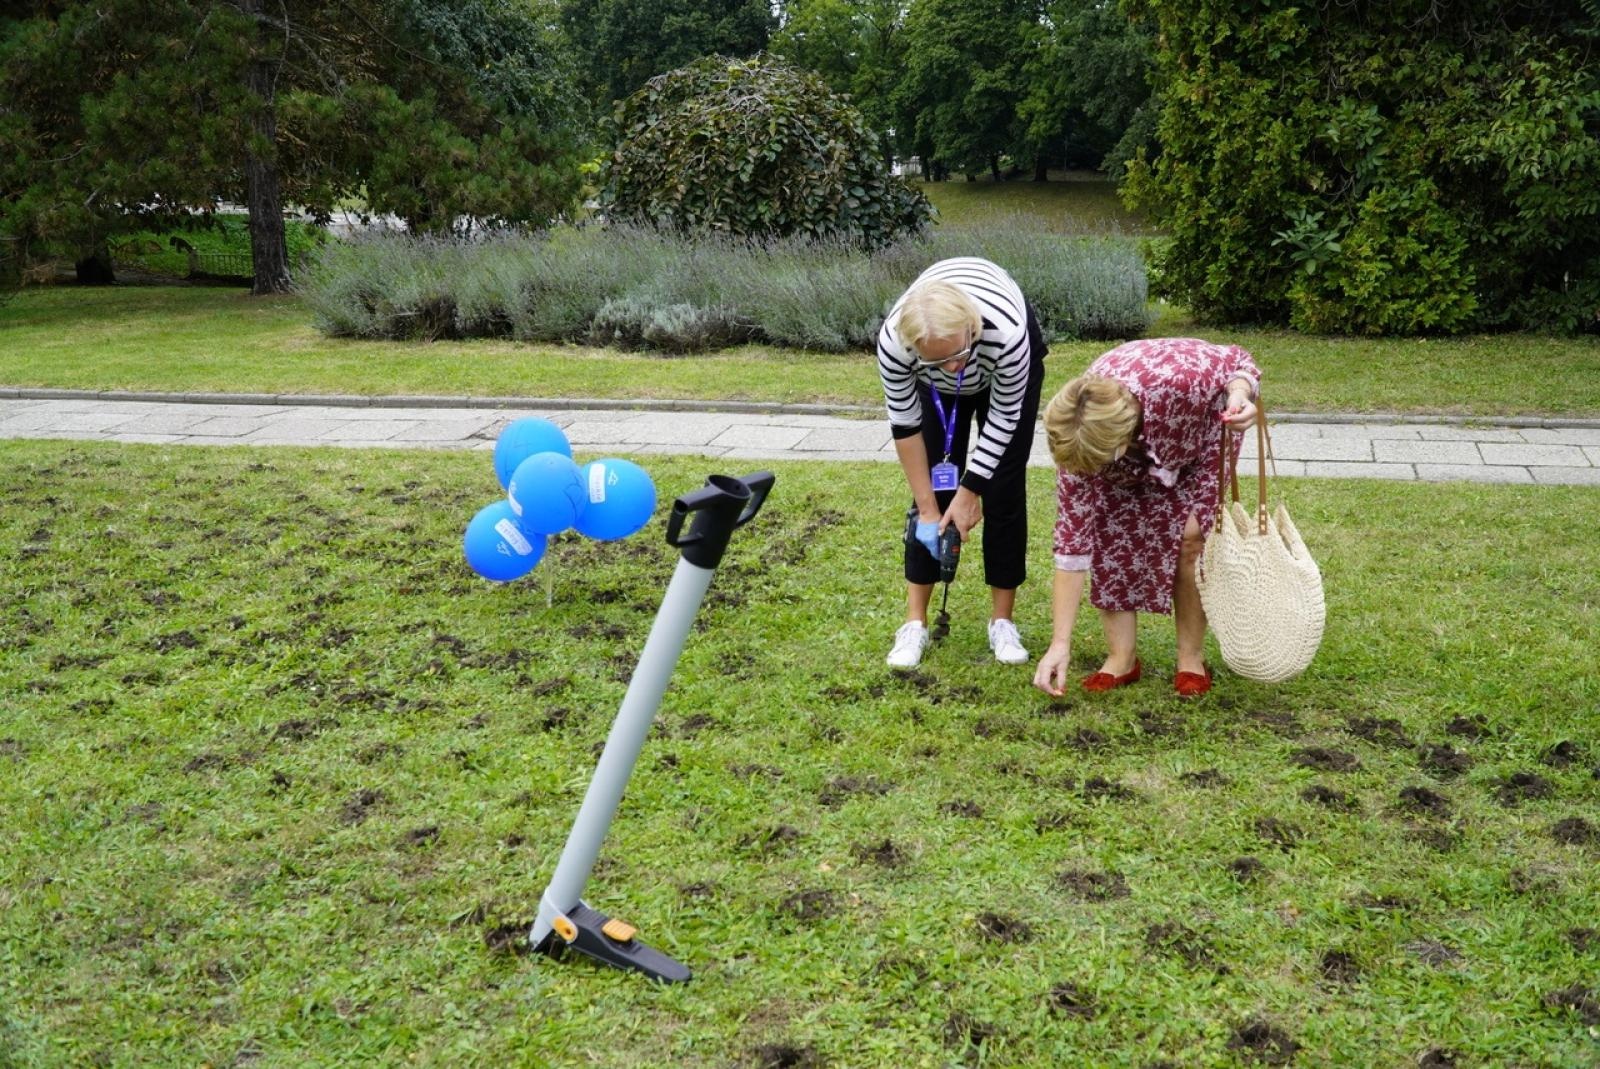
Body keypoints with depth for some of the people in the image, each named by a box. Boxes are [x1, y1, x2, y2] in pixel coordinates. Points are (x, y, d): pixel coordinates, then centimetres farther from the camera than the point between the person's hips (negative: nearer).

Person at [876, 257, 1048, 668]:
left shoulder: (1007, 332, -43)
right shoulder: (893, 341, -38)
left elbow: (1004, 419, -25)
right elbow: (905, 425, -22)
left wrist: (970, 490, -21)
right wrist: (928, 509, -18)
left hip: (1001, 363, -1)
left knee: (1004, 489, -6)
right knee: (934, 486, -6)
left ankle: (1002, 621, 5)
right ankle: (915, 622, 1)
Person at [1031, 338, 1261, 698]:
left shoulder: (1180, 381, -45)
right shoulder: (1079, 439, -35)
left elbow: (1237, 360, -21)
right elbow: (1072, 543, -30)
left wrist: (1239, 395, -45)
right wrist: (1060, 643, -30)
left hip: (1203, 417, -1)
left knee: (1189, 537, -14)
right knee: (1111, 532, -14)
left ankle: (1192, 659, 2)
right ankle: (1121, 658, -2)